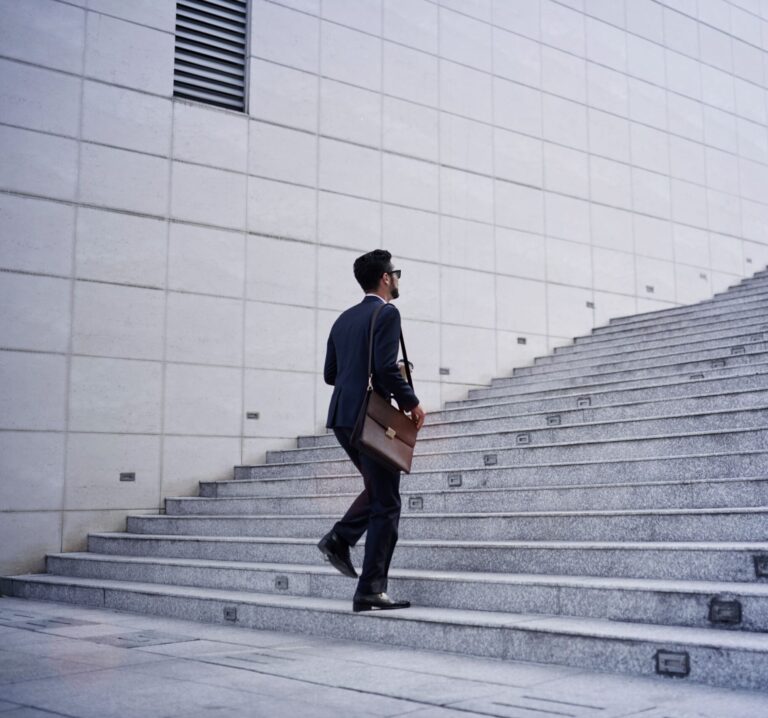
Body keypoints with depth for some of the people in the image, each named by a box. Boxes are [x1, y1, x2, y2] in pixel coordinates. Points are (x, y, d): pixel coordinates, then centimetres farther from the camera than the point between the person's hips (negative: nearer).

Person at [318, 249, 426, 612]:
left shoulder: (344, 319, 15)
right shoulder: (387, 314, -9)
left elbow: (330, 373, 16)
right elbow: (386, 367, -20)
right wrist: (411, 402, -7)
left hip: (342, 417, 8)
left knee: (377, 489, 25)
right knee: (386, 505, -1)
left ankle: (339, 538, 7)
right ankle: (370, 591, 0)